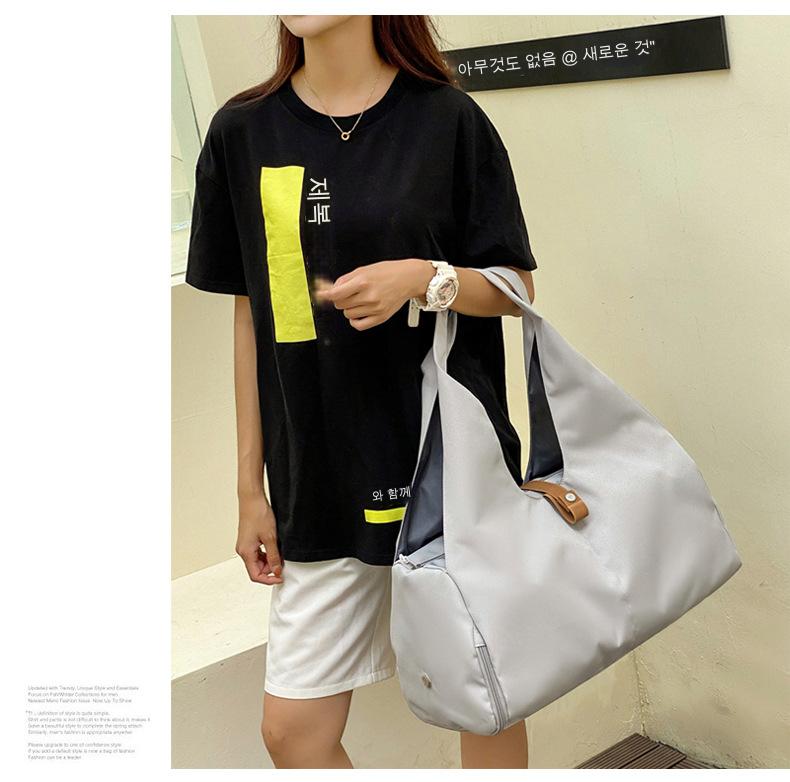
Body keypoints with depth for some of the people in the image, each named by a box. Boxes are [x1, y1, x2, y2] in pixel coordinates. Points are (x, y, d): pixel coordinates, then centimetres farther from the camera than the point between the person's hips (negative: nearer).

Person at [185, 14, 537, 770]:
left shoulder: (447, 119, -3)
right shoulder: (243, 130, 3)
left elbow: (518, 289, 3)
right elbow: (251, 314, 6)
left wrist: (424, 277, -18)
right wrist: (250, 488, 6)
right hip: (322, 483, 2)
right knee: (293, 728, 6)